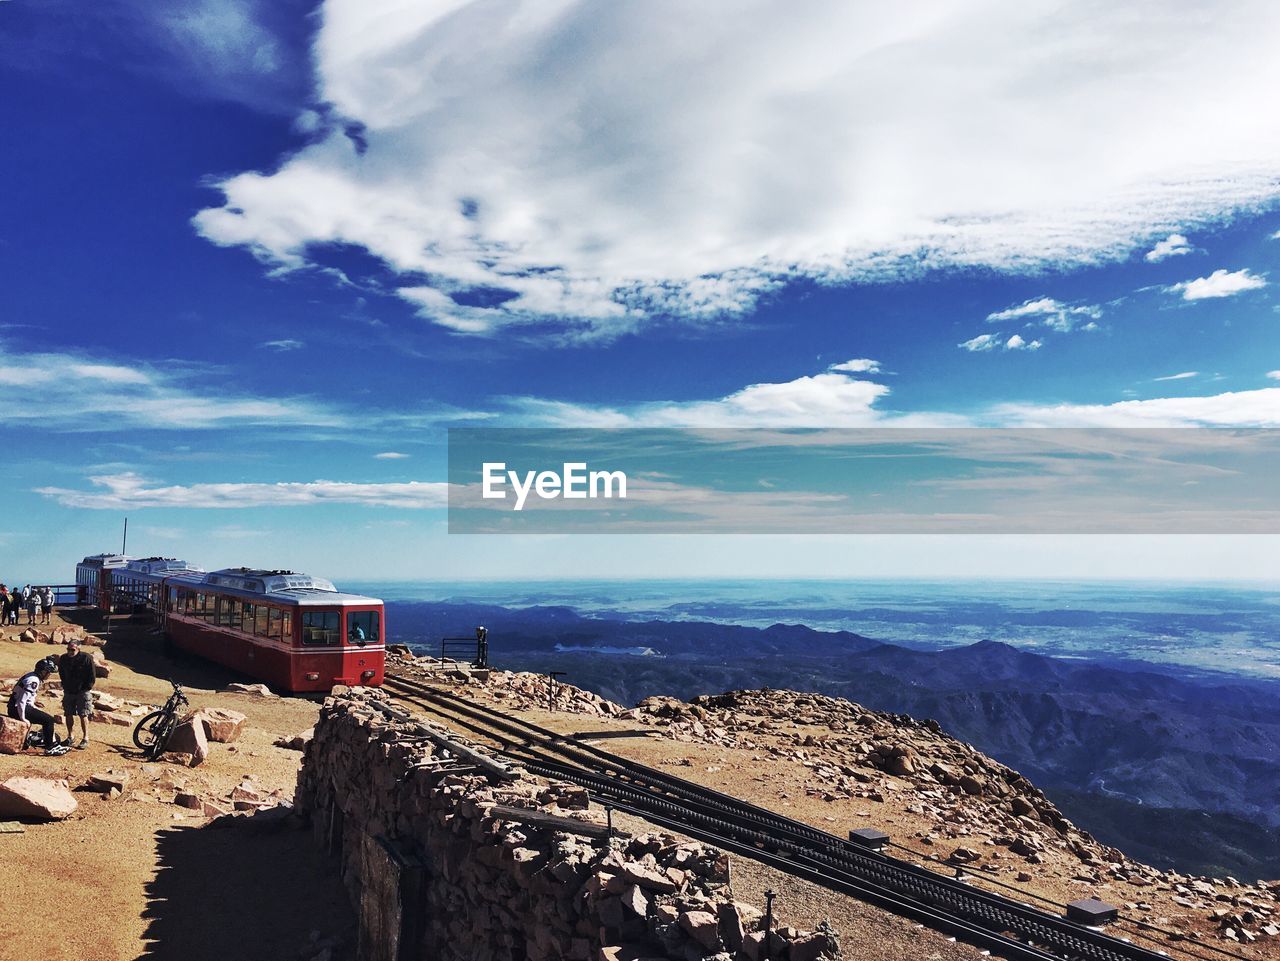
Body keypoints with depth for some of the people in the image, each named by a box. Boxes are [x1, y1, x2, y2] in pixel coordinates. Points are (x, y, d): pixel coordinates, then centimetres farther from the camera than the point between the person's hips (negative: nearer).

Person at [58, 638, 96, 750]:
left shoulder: (86, 658, -14)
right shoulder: (63, 659, -1)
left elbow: (92, 676, -8)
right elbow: (61, 674, 17)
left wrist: (86, 689, -9)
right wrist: (65, 686, 11)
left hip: (82, 692, -5)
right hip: (69, 691, 5)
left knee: (83, 715, -6)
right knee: (68, 714, 10)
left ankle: (85, 739, -2)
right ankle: (70, 736, 24)